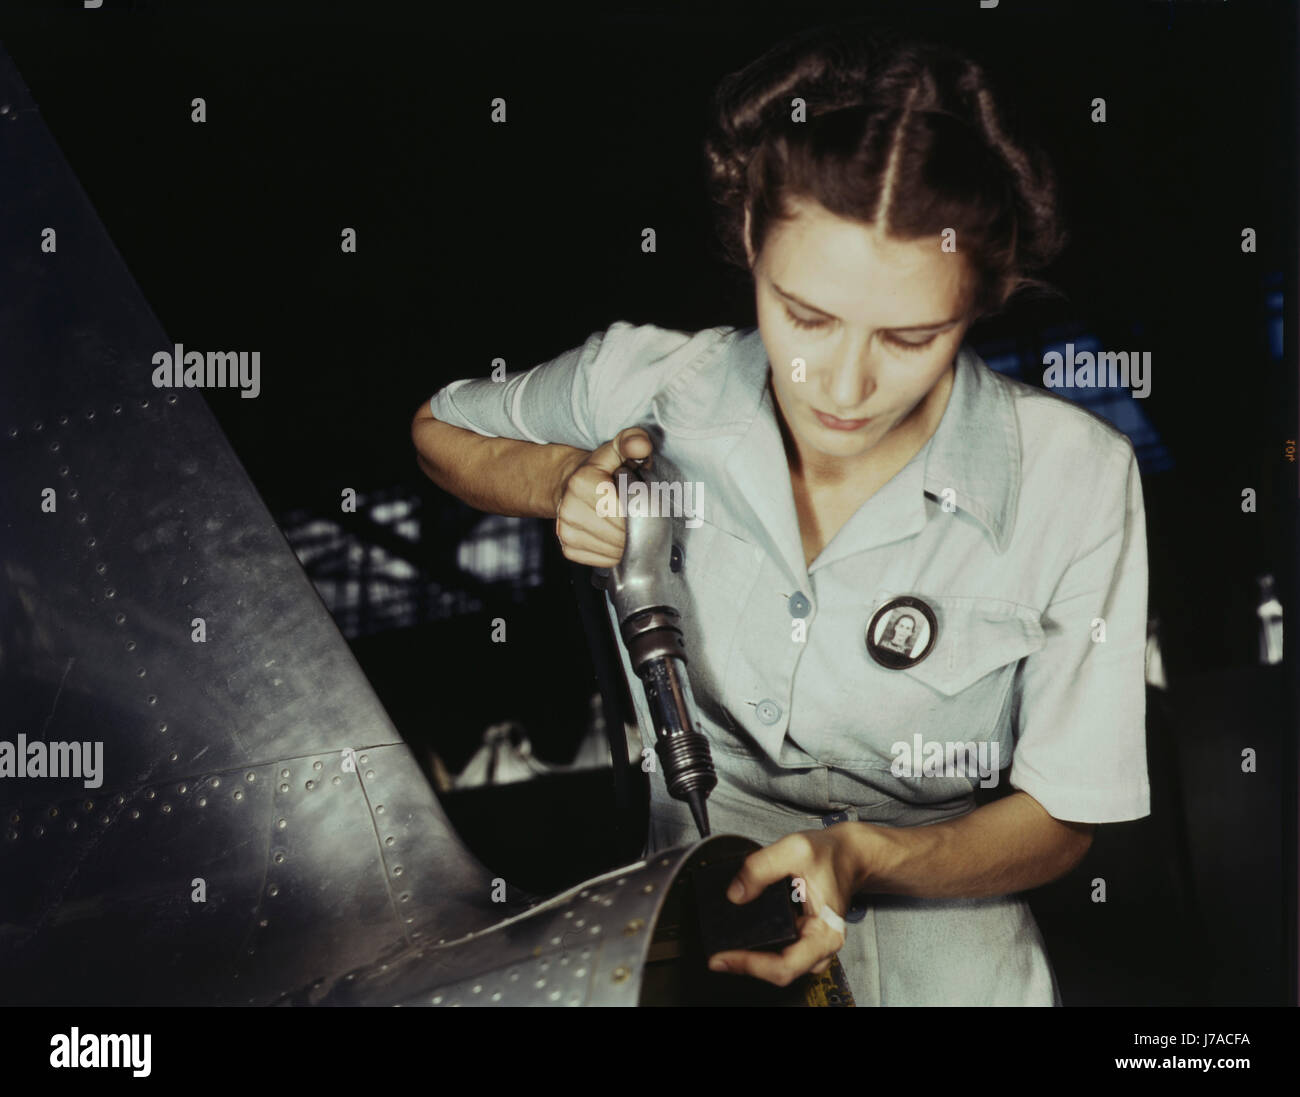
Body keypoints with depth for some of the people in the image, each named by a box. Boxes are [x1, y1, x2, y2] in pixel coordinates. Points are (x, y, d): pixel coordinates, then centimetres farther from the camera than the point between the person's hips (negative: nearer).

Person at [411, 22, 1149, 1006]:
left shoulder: (1075, 482, -18)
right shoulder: (649, 386, -13)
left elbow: (1059, 819, -9)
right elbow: (441, 428, 10)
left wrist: (859, 857, -28)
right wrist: (563, 479, -12)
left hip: (930, 877, 0)